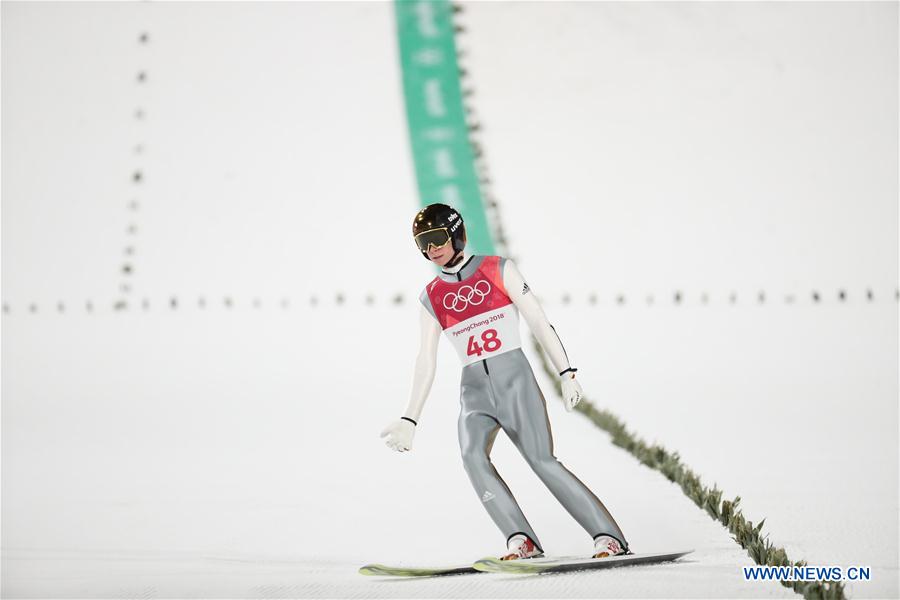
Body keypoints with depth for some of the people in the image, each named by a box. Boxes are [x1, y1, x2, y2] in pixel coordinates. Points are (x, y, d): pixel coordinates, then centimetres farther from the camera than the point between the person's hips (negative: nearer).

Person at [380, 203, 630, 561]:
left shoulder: (499, 270, 4)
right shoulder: (431, 298, 13)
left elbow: (538, 322, 1)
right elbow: (426, 364, 14)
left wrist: (566, 372, -9)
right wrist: (410, 420, 8)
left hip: (515, 379, -3)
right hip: (474, 390, 3)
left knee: (542, 461, -15)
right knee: (472, 455, -26)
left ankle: (608, 536, -10)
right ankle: (521, 539, -26)